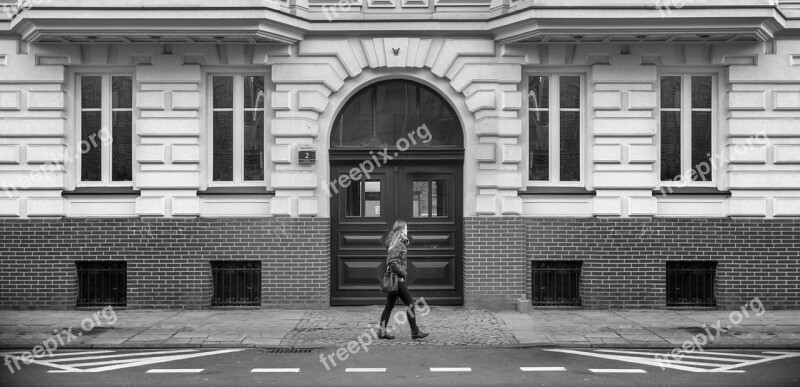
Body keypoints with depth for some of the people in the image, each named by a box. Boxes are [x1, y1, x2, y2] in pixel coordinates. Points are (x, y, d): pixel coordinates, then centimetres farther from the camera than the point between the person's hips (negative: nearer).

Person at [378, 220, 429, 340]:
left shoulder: (400, 243, 16)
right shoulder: (397, 244, -14)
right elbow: (391, 261, -23)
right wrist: (402, 272, -17)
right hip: (397, 278, -10)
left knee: (390, 305, 10)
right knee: (409, 303, -5)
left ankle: (382, 331, 13)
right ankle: (415, 332, -1)